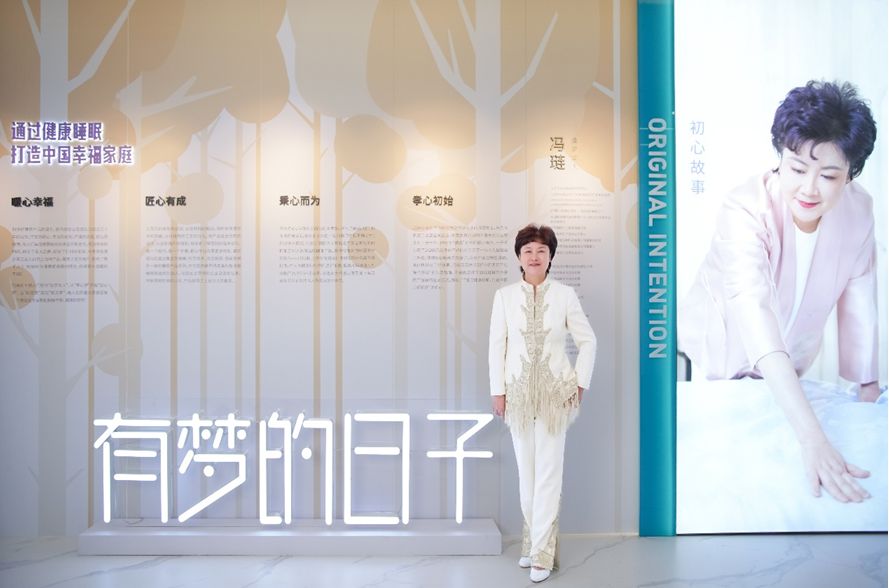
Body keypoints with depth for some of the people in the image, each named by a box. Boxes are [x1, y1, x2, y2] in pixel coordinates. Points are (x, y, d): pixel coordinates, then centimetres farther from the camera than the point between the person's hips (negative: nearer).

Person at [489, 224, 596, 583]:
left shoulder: (565, 295, -2)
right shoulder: (504, 296, 0)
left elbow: (587, 341, 4)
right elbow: (497, 346, 1)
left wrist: (581, 383, 0)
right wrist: (497, 390, -1)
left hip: (555, 394, -1)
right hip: (519, 393, 2)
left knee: (548, 472, -1)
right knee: (526, 470, 11)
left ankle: (542, 553, 8)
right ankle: (534, 541, 28)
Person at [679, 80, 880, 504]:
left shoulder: (859, 210, -15)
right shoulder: (745, 211, -33)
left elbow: (858, 301, -5)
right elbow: (757, 318, -46)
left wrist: (867, 389, -3)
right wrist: (814, 441, -54)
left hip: (789, 369, 5)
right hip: (717, 363, -4)